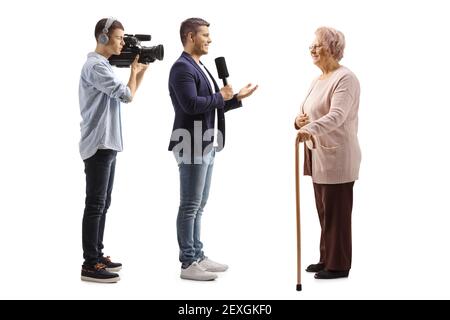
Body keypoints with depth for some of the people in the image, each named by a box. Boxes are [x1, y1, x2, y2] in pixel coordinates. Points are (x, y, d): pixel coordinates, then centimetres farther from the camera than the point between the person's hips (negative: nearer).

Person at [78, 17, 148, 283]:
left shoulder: (103, 66, 17)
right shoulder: (95, 66, -15)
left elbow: (127, 94, 20)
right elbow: (127, 96, -20)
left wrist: (141, 70, 10)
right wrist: (134, 71, -2)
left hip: (107, 144, 10)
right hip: (99, 145, -10)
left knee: (103, 204, 13)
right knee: (95, 205, -8)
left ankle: (97, 256, 21)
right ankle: (90, 265, -5)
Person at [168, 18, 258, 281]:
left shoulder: (200, 68, 17)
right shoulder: (182, 68, -13)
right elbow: (191, 104, -25)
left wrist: (237, 98, 11)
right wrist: (220, 96, -12)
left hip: (206, 146, 10)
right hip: (192, 147, -10)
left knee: (198, 206, 14)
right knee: (190, 207, -4)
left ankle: (197, 256, 22)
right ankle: (188, 264, 2)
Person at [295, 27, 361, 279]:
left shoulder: (345, 78, -13)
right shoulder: (318, 80, 16)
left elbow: (337, 115, -28)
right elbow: (307, 113, 23)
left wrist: (311, 128, -43)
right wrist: (299, 121, -1)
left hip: (337, 157, -9)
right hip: (319, 155, 9)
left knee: (336, 212, -2)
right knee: (324, 211, 14)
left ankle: (338, 266, 7)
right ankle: (327, 259, 24)